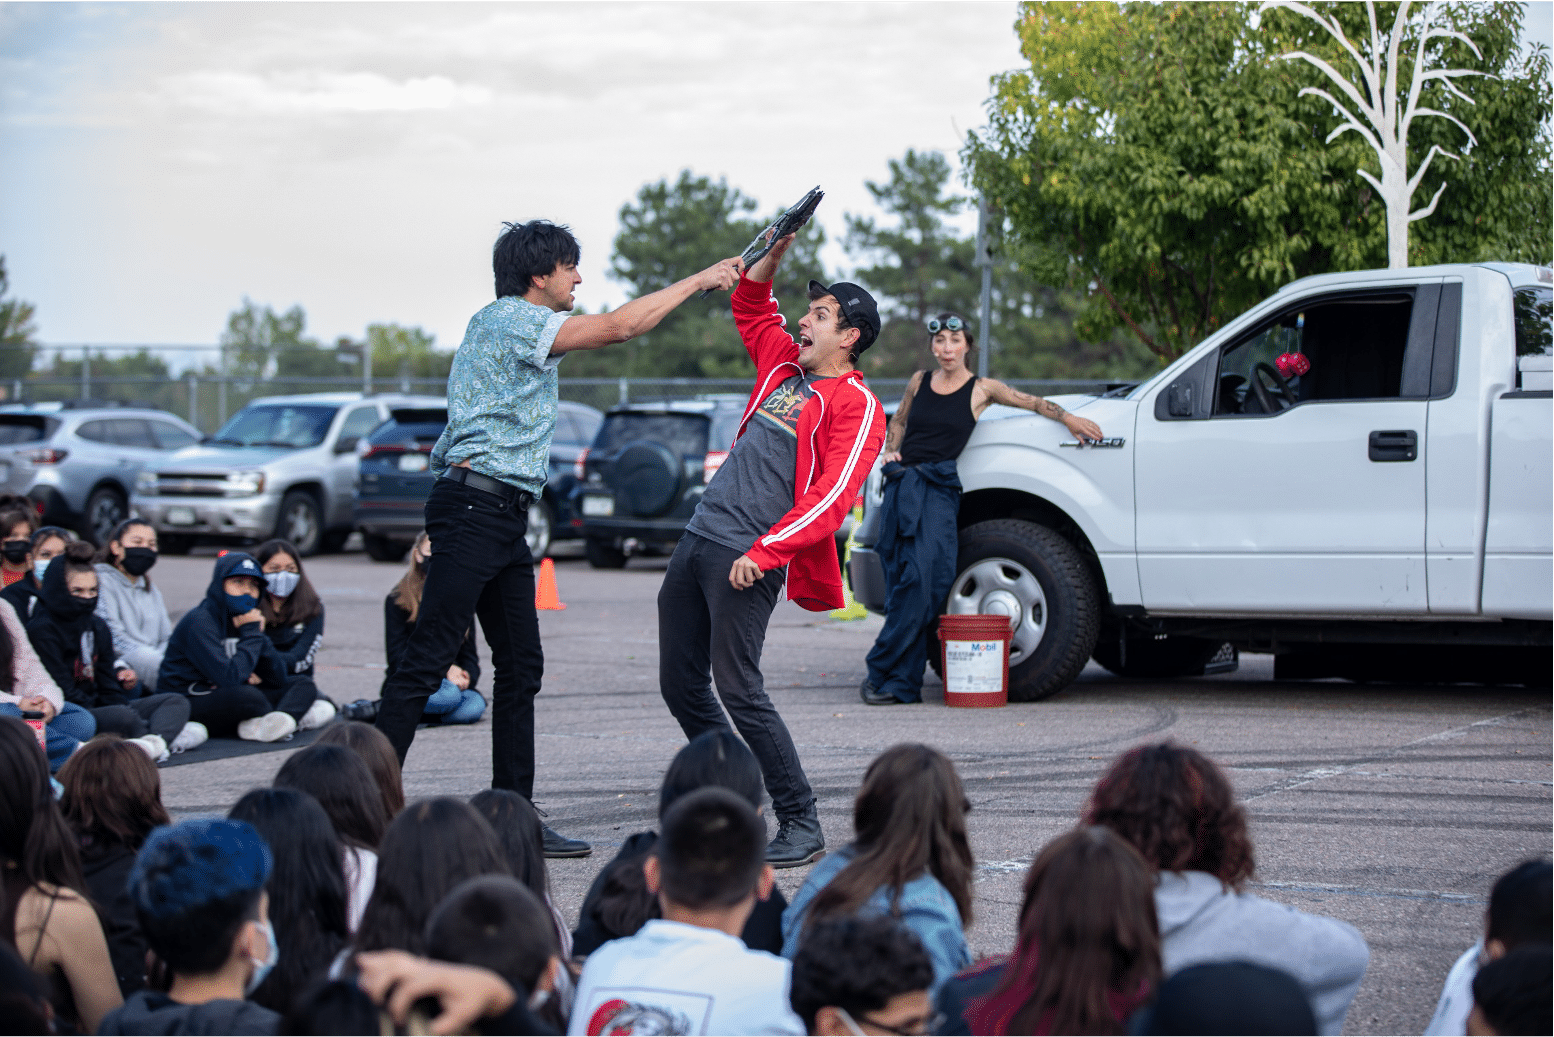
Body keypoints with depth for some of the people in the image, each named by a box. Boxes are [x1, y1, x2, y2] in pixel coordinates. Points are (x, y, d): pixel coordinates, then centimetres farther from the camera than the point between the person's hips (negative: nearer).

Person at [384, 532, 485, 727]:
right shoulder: (397, 600, 1)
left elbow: (469, 653, 11)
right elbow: (397, 656, -5)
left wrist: (466, 676, -14)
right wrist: (444, 671, -18)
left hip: (453, 683, 4)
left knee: (475, 706, -32)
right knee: (448, 695, -38)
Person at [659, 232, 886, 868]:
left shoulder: (855, 405, -7)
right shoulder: (786, 368, 17)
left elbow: (831, 498, -17)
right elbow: (751, 310, 35)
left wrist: (764, 553, -25)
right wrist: (774, 253, 17)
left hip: (747, 558, -9)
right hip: (699, 539, 9)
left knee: (739, 692, -14)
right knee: (680, 685, 9)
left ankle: (802, 825, -7)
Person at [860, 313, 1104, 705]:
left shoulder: (981, 389, 8)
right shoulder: (919, 381, 15)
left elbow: (1030, 401, 12)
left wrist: (1069, 418, -1)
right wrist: (890, 452, 11)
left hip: (939, 489, -3)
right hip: (901, 486, 3)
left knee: (922, 577, -19)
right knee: (901, 581, -3)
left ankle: (882, 672, -13)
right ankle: (905, 684, 0)